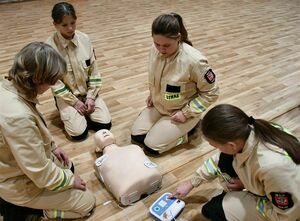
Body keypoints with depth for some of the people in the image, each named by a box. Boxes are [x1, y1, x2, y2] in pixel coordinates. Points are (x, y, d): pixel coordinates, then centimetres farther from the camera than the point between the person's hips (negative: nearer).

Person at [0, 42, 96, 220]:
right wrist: (71, 181, -12)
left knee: (68, 166, 30)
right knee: (88, 203, 6)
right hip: (21, 183, -9)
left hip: (16, 166, 9)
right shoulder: (18, 117, -41)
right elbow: (41, 173, -29)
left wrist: (52, 146, 8)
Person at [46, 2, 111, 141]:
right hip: (66, 95, -3)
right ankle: (66, 112, 17)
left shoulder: (84, 39, -9)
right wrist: (74, 102, -14)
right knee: (79, 132, -14)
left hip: (88, 92, 3)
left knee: (105, 124, -7)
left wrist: (91, 96, -9)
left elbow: (94, 70, -2)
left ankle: (82, 111, 20)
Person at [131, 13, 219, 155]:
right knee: (136, 135, 3)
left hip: (181, 111, -6)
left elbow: (211, 92, -19)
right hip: (158, 106, 6)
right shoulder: (155, 50, -15)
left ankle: (189, 127, 8)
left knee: (152, 145, -10)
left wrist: (187, 113, -20)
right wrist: (152, 94, 3)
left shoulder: (194, 60, -32)